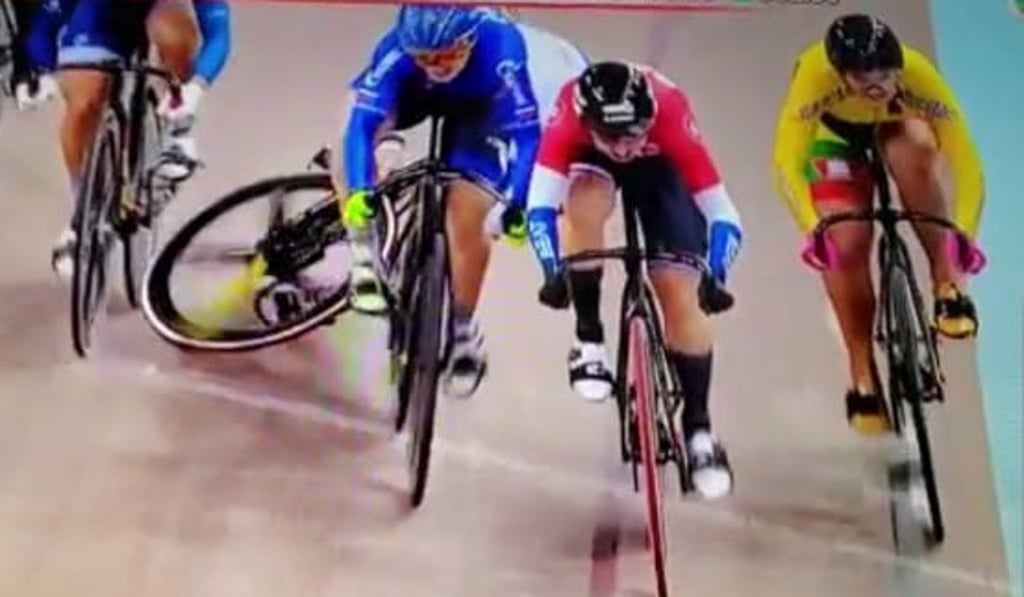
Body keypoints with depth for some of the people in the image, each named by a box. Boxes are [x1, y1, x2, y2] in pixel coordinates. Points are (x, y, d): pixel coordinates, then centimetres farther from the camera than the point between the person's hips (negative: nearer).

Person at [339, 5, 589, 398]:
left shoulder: (503, 48, -40)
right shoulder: (396, 50, -38)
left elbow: (527, 133, -35)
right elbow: (361, 123, -40)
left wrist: (517, 204, -43)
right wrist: (359, 190, -53)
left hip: (480, 105, -1)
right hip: (415, 93, 2)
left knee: (467, 213, -14)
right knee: (358, 120, -27)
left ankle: (464, 331, 8)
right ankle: (365, 255, -11)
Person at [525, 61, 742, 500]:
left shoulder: (671, 119, -39)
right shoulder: (569, 116, -39)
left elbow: (724, 215, -38)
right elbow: (539, 205, -43)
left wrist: (714, 275, -52)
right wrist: (552, 272, -56)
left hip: (659, 165, 0)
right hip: (592, 160, 1)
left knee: (681, 292, -13)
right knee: (586, 205, -35)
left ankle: (698, 427, -1)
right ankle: (589, 340, -15)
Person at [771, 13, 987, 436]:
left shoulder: (918, 74, -38)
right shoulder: (814, 74, -40)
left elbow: (965, 160, -38)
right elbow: (787, 164, -43)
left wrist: (964, 232, -52)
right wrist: (812, 229, -57)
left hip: (896, 130, 0)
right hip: (835, 136, 0)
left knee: (916, 150, -35)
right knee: (846, 245, -18)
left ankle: (948, 286, -21)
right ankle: (863, 379, -3)